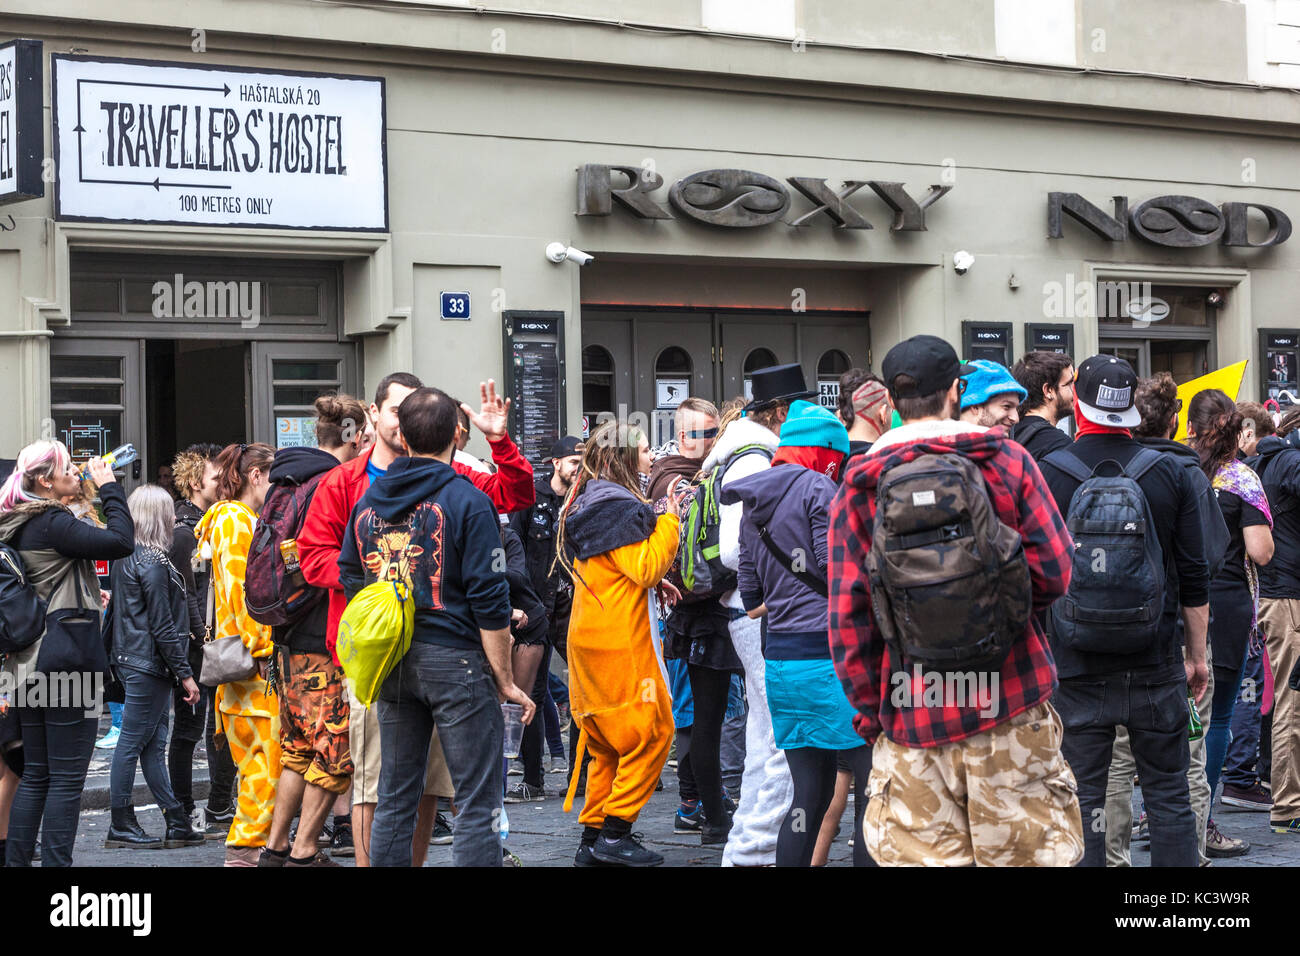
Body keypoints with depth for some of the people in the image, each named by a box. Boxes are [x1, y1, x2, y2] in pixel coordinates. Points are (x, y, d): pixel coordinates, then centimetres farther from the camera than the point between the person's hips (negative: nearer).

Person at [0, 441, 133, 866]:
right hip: (67, 667, -9)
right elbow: (121, 541, -20)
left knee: (34, 775, 14)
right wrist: (109, 488, -10)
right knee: (67, 779, -4)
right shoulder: (52, 523, -14)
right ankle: (56, 863, -4)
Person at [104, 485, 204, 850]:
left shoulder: (126, 558, 12)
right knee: (133, 743, -3)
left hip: (132, 660, 10)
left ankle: (177, 823, 13)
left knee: (154, 744, 9)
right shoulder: (153, 562, -16)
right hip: (149, 664, -10)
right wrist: (185, 673, -13)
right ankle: (121, 826, 3)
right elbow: (162, 625, -18)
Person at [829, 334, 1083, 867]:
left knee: (918, 856, 4)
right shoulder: (1008, 461, 0)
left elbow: (847, 617, -1)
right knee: (1031, 853, 7)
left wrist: (870, 712, 8)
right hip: (1011, 705, -1)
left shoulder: (857, 491, 2)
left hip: (911, 714, 1)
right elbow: (1054, 573, -2)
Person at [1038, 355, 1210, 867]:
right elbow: (1194, 576, 3)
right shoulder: (1170, 473, 0)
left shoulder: (1045, 475, -5)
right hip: (1155, 666, 1)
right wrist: (1197, 655, 13)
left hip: (1075, 667, -1)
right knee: (1169, 796, 9)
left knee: (1082, 800, 4)